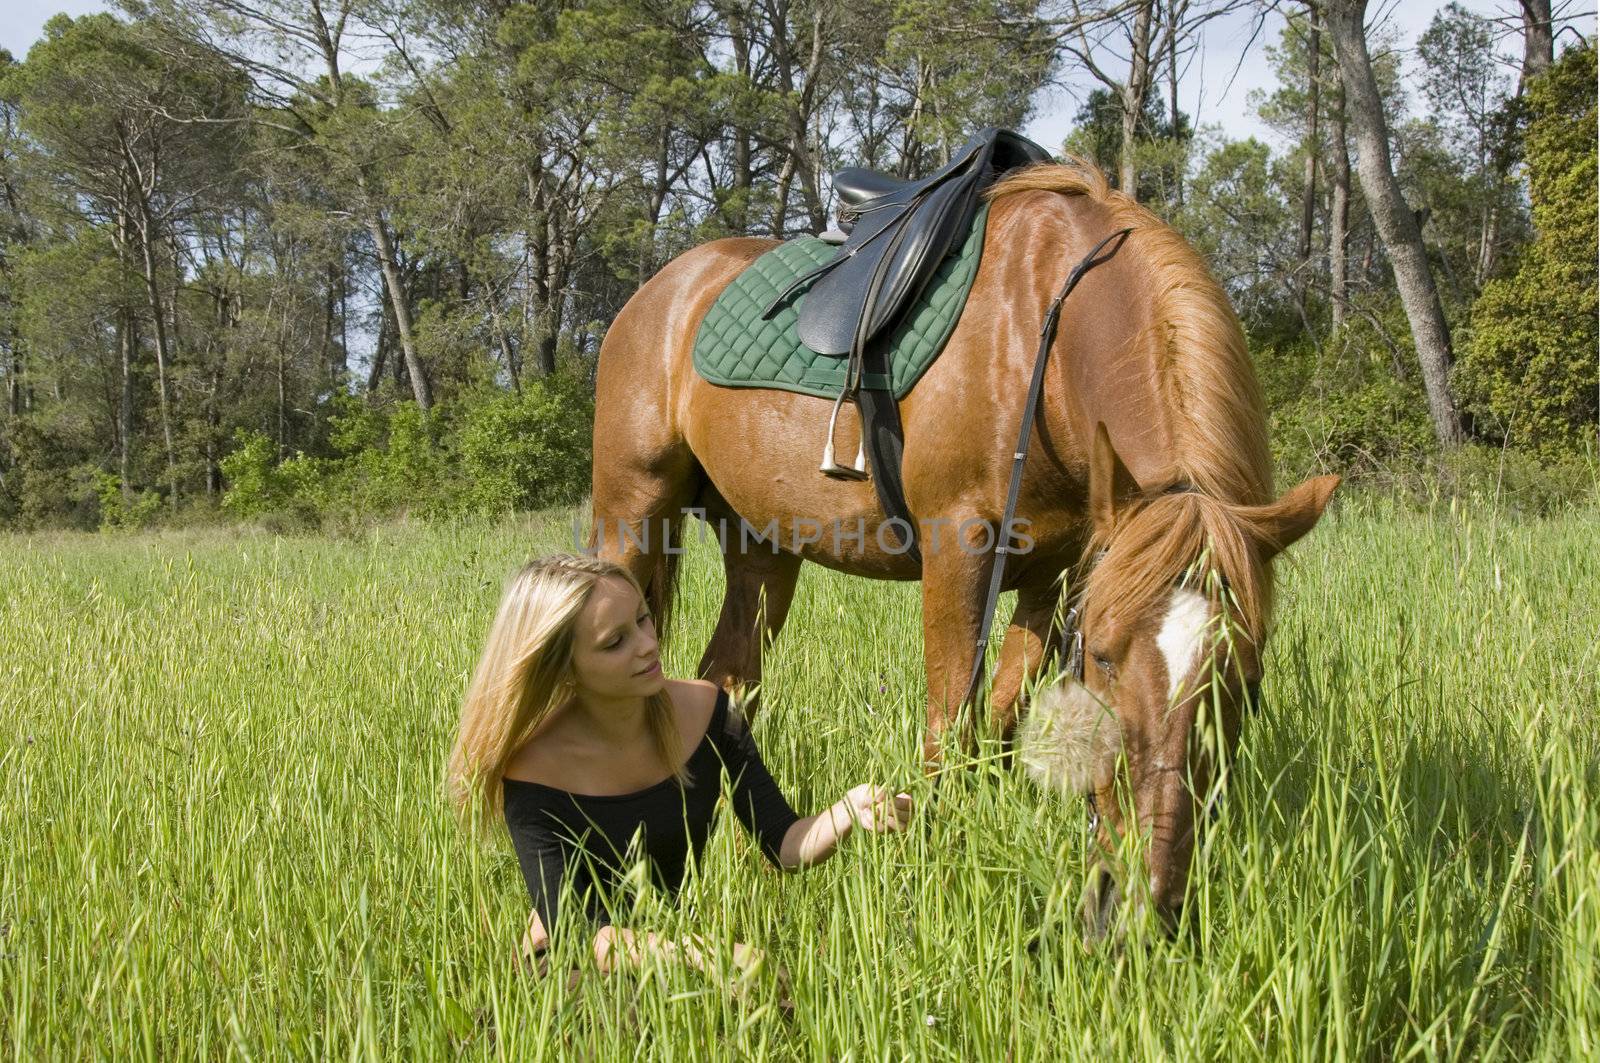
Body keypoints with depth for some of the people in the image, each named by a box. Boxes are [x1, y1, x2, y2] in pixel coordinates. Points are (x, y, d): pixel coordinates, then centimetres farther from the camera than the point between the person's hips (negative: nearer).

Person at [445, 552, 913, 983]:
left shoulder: (705, 711, -8)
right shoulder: (534, 770, -19)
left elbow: (783, 844, -3)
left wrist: (848, 811, -25)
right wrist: (691, 955, -42)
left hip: (679, 943, 6)